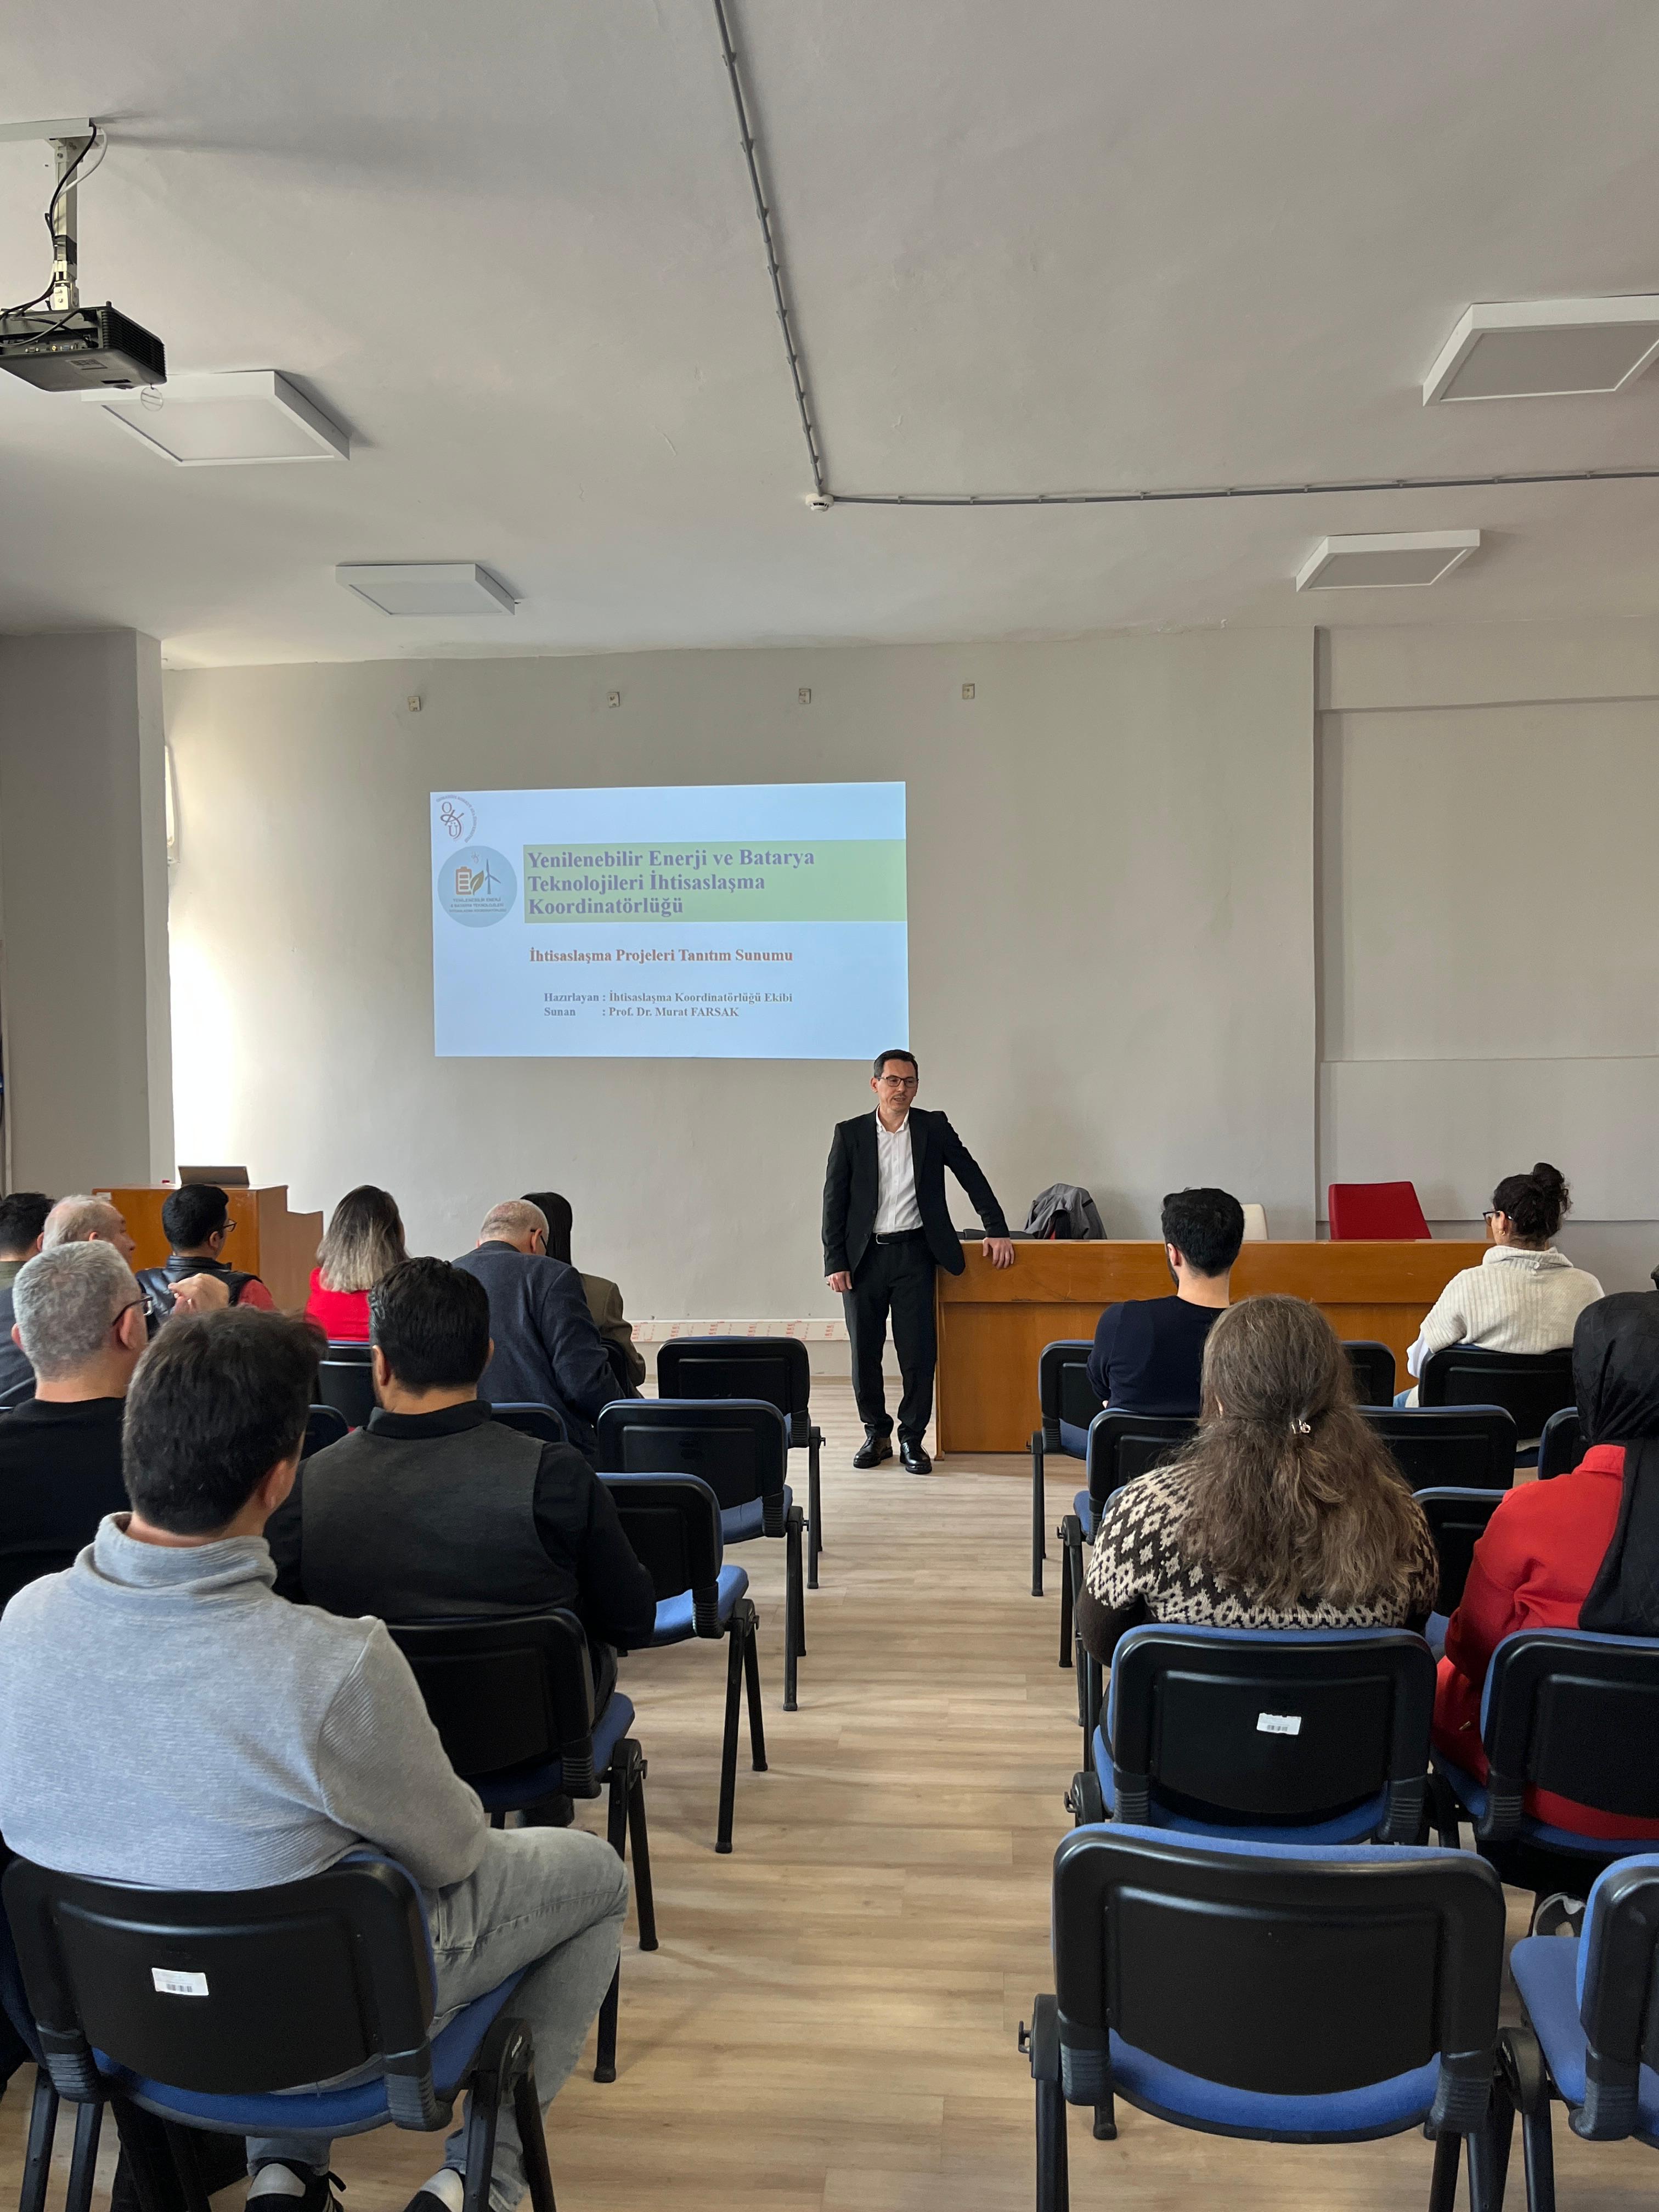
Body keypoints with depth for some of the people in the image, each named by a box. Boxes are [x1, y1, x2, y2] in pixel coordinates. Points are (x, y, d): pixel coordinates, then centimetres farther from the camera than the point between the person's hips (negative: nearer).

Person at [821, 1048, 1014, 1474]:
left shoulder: (934, 1128, 3)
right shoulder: (850, 1134, 2)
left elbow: (972, 1178, 8)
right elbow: (834, 1201, 1)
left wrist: (997, 1230, 2)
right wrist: (835, 1262, -5)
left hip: (914, 1252, 0)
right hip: (864, 1256, 0)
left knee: (918, 1353, -2)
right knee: (865, 1352, 6)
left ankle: (912, 1439, 12)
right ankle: (876, 1434, 22)